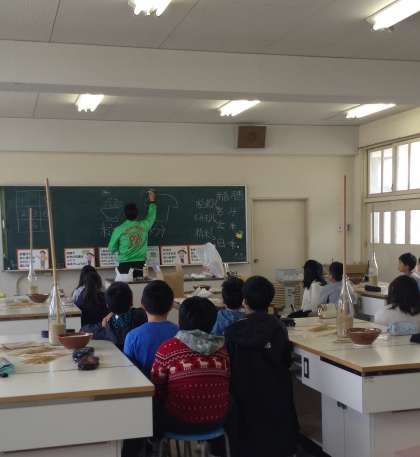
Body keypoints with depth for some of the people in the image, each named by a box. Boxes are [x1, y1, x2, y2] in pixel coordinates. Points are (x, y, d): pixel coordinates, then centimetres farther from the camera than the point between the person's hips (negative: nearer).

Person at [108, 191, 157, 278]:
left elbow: (112, 248, 3)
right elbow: (151, 216, 24)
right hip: (140, 264, 2)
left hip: (125, 264, -2)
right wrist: (152, 201, 38)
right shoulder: (144, 226, 2)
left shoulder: (119, 230, -5)